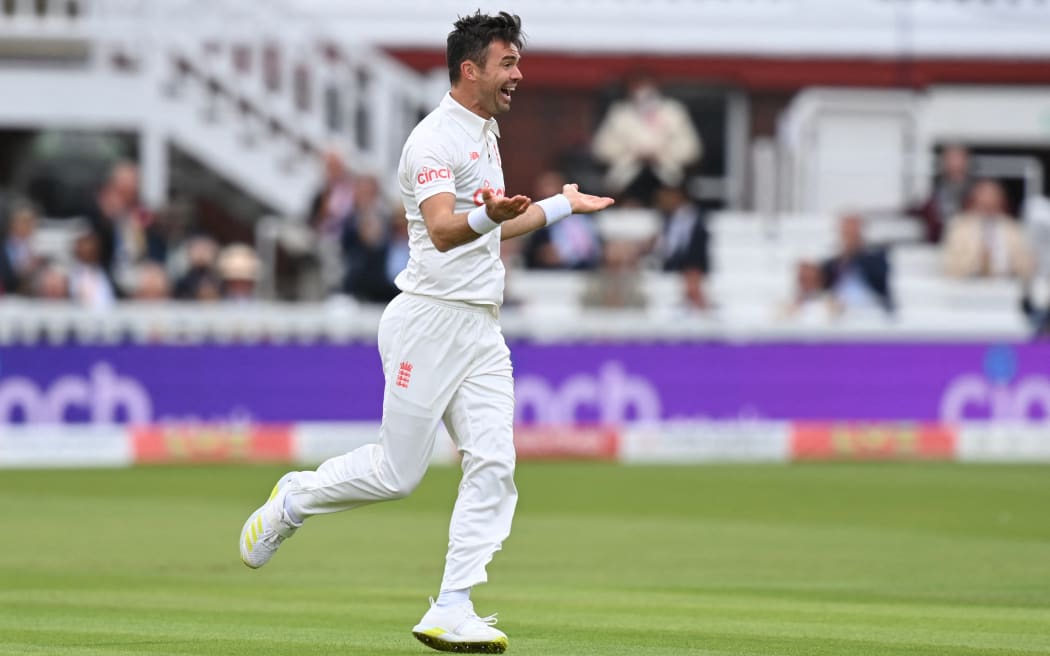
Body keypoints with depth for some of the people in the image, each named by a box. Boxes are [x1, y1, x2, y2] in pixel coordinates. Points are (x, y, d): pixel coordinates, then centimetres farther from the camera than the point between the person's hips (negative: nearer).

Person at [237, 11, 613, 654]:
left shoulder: (484, 135, 18)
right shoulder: (435, 140, -13)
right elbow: (443, 232, -29)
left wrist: (560, 206, 37)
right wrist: (487, 216, -48)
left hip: (482, 332, 8)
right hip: (429, 319, -8)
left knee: (493, 465, -6)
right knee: (397, 472, -3)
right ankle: (293, 499, 23)